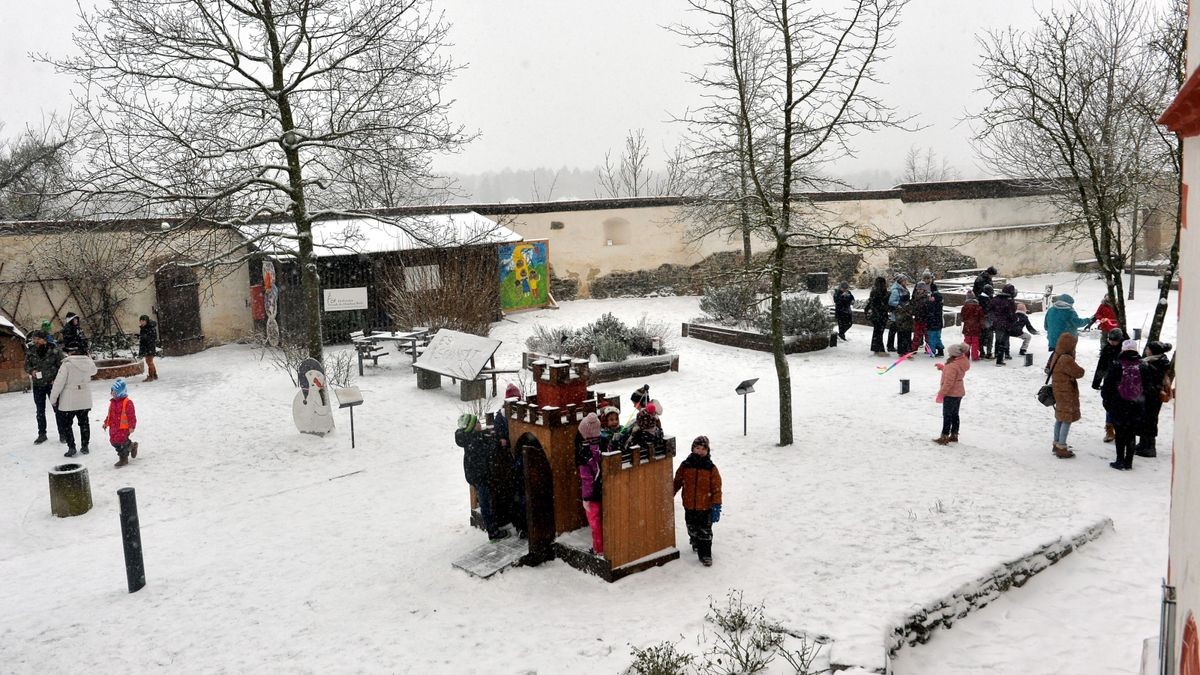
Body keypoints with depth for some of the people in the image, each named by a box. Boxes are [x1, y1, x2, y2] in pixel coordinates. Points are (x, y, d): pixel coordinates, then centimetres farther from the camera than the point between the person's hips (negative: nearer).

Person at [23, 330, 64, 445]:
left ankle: (62, 433, 13)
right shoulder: (31, 351, -1)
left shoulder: (54, 350, -9)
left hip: (52, 384, -3)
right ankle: (42, 434, 23)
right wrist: (31, 371, -13)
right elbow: (26, 365, 8)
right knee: (40, 411, 12)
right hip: (38, 385, 3)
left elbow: (61, 366, -5)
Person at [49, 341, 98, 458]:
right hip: (85, 401, 5)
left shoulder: (67, 364, -18)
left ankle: (71, 447, 3)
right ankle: (84, 446, 23)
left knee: (65, 424, 8)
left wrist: (53, 398, -5)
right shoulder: (88, 362, -4)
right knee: (84, 422, 17)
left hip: (69, 401, -5)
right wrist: (87, 356, 16)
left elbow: (59, 383, -15)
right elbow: (93, 370, 22)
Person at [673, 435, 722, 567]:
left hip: (706, 507, -3)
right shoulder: (685, 465, -5)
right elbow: (677, 482, 6)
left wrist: (716, 506, -12)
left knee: (705, 532, 2)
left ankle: (705, 554, 11)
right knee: (692, 529, 20)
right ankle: (696, 542, 46)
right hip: (689, 506, 3)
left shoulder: (711, 468, -10)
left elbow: (717, 488, -8)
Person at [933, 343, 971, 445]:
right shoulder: (961, 363, 4)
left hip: (951, 394, -9)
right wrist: (942, 367, 18)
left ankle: (944, 437, 1)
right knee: (955, 414, 17)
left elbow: (948, 382, -26)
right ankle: (954, 435, 25)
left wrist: (941, 394, -20)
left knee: (947, 416, -3)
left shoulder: (952, 366, -25)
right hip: (958, 393, 9)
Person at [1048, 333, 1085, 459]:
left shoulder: (1055, 356, 3)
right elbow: (1079, 373, -18)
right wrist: (1079, 368, 3)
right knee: (1067, 420, -1)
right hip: (1067, 393, -9)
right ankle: (1061, 449, 3)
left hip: (1058, 391, 9)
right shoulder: (1066, 360, -27)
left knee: (1060, 418, 20)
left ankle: (1057, 444, 30)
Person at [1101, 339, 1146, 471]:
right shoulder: (1142, 367, -2)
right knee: (1131, 434, 10)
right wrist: (1142, 403, 14)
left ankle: (1120, 461, 8)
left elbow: (1107, 386, -7)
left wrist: (1106, 402, 5)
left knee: (1120, 434, 6)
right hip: (1137, 407, 3)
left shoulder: (1116, 366, -10)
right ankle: (1128, 462, 14)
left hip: (1119, 407, -2)